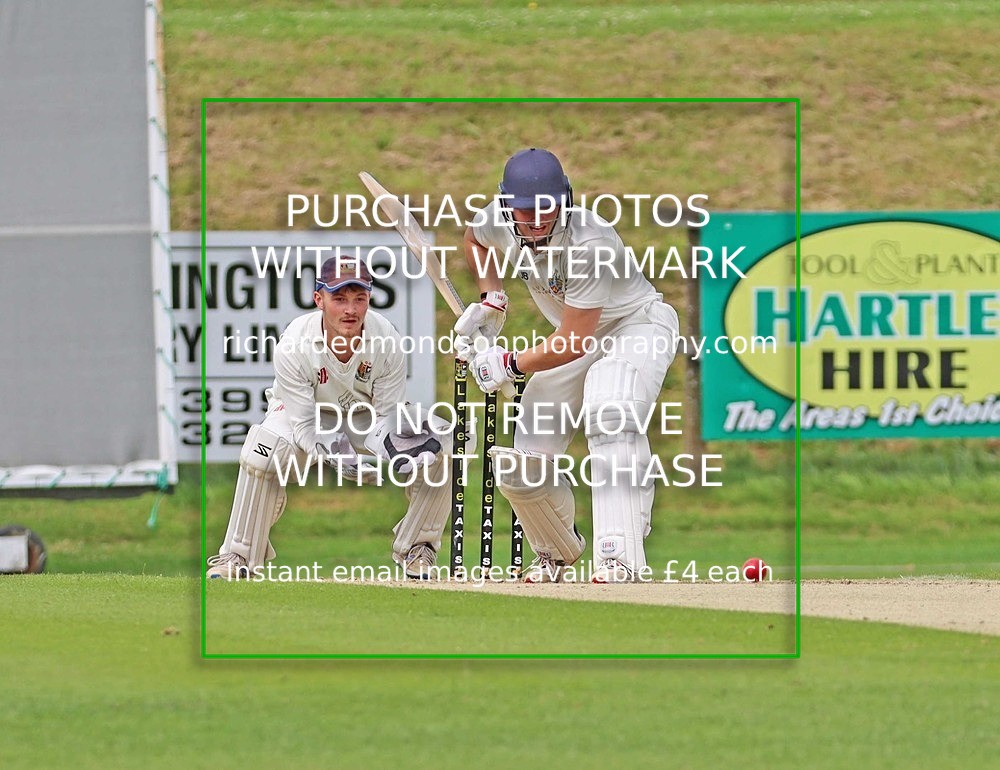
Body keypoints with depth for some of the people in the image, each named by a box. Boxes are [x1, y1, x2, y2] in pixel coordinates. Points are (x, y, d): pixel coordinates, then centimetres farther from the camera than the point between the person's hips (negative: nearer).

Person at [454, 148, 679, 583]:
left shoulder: (591, 245, -35)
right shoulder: (500, 221, -16)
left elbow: (574, 344, -31)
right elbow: (475, 238, 13)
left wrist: (511, 364, -20)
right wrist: (490, 300, 0)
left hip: (639, 325, -7)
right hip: (575, 338, 7)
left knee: (609, 415, -38)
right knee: (520, 466, 0)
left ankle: (621, 556, -45)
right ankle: (556, 552, 30)